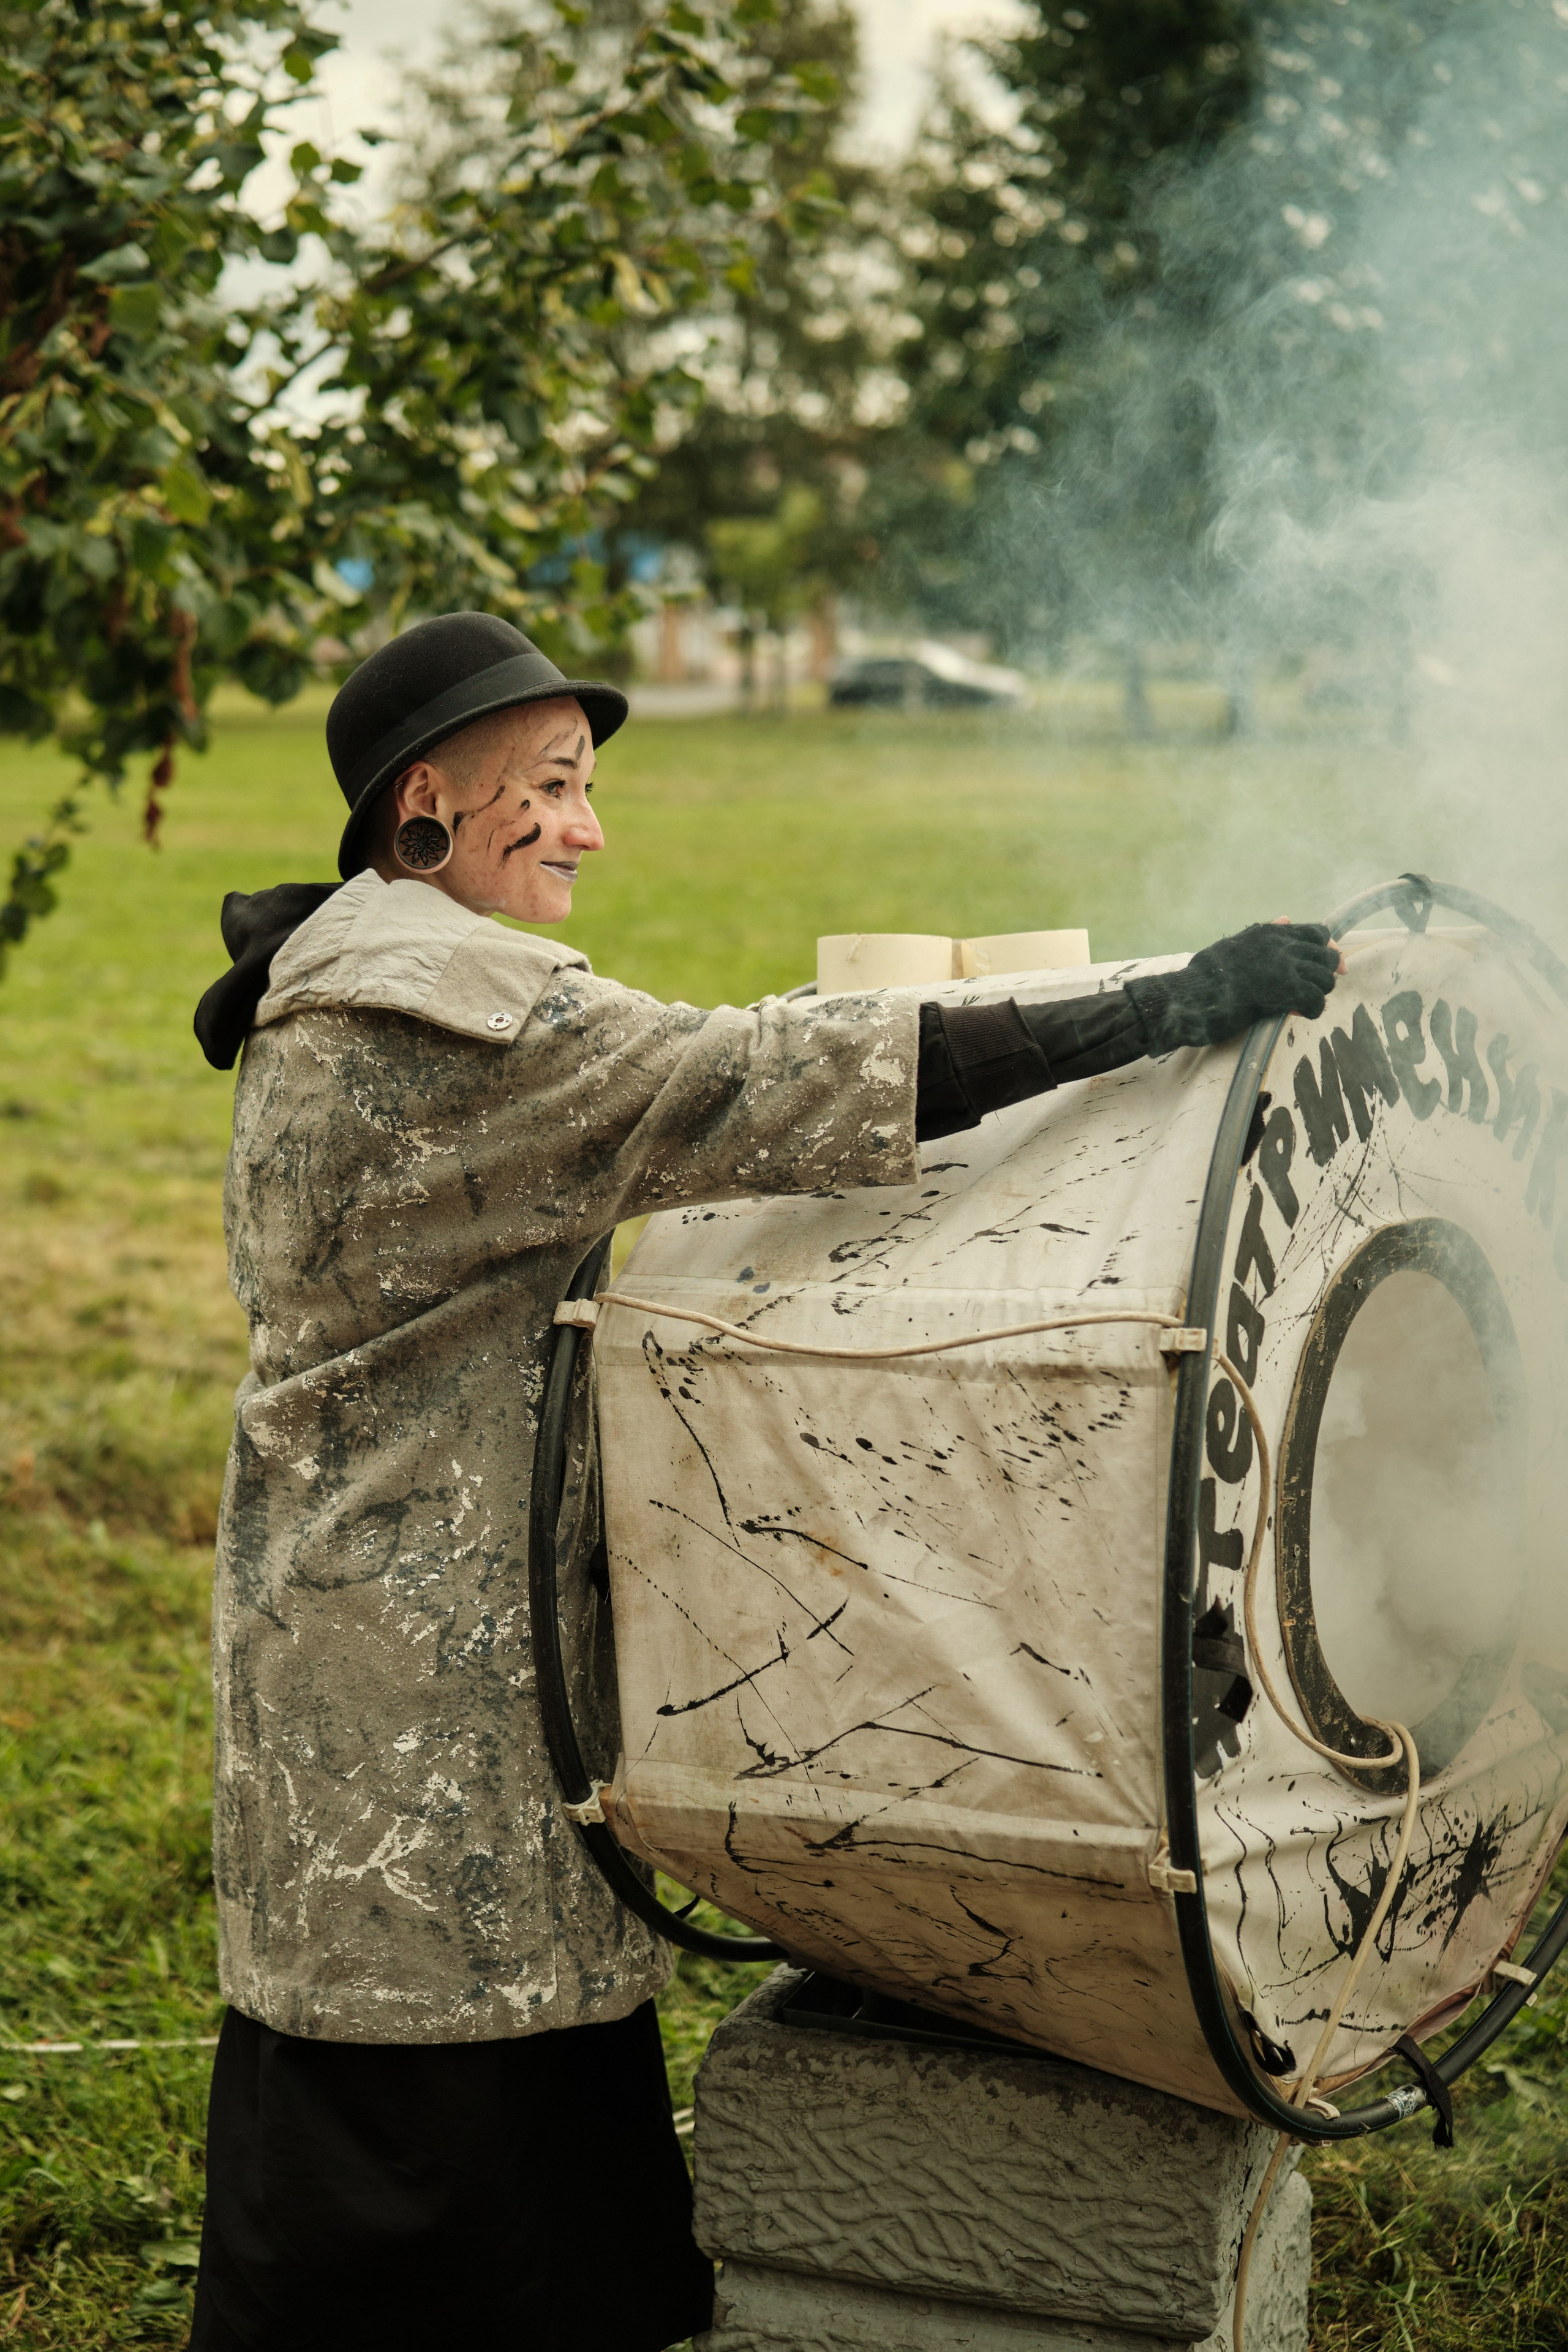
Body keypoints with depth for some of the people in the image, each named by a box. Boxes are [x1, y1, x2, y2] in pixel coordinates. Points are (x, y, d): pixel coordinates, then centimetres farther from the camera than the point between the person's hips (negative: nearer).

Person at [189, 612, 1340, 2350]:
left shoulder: (334, 1004, 15)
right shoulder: (457, 1013, -19)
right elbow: (762, 1083, -27)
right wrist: (1163, 1016, -28)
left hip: (361, 1607, 10)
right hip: (426, 1654, -10)